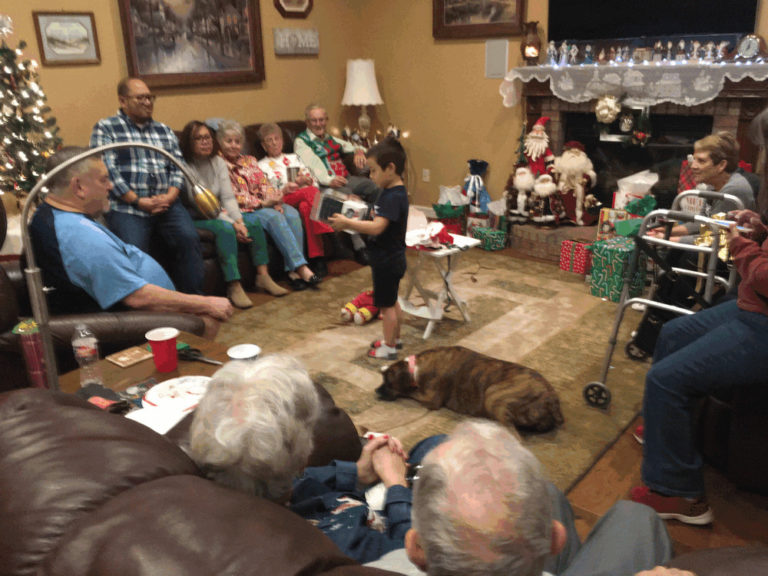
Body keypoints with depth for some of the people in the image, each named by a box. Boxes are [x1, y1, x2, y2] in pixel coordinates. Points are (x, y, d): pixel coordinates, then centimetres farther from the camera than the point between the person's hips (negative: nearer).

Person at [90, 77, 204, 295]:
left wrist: (170, 195, -5)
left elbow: (177, 167, 15)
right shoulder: (105, 128, 8)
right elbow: (108, 171, -4)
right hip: (126, 206, -3)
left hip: (166, 203, 4)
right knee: (134, 251, -28)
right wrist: (138, 201, -12)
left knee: (189, 238, -22)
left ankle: (192, 299, -13)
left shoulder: (164, 131, 23)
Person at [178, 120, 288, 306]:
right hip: (196, 219, -7)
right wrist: (232, 224, -24)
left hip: (218, 214, 7)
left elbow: (228, 197, 0)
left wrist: (239, 221, -18)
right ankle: (234, 287, -35)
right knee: (225, 229, -33)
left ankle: (263, 276, -11)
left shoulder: (218, 162, 6)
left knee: (254, 223, -13)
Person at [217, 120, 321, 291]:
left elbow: (264, 185, 12)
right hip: (241, 212, -6)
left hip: (264, 205, 6)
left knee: (292, 213, -23)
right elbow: (233, 198, -9)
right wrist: (263, 203, -17)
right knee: (273, 217, -32)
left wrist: (280, 193, -11)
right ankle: (301, 268, -36)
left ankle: (293, 271, -32)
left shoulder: (250, 161, 23)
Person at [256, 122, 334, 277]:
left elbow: (313, 180, 24)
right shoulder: (262, 166, 21)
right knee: (311, 192, -35)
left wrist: (306, 180, -1)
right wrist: (296, 183, -9)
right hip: (284, 201, -3)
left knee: (305, 207, -37)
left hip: (306, 199, 3)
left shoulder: (294, 158, 33)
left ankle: (317, 258, -46)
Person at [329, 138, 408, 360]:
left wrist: (347, 223, -31)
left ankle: (389, 347, 15)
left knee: (386, 304, 3)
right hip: (391, 258, 10)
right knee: (392, 301, 21)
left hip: (387, 260, -10)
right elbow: (377, 220, 15)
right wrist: (353, 222, 3)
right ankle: (395, 339, 36)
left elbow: (376, 227, -35)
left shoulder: (393, 197, -25)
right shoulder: (392, 192, 7)